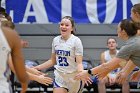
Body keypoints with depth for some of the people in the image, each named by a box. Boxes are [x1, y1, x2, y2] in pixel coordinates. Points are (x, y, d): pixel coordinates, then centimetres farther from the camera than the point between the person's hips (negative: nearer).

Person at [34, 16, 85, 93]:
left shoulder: (76, 40, -10)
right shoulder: (56, 40, 4)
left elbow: (79, 63, -15)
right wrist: (37, 68, 6)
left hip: (74, 78, -3)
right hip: (60, 77, 3)